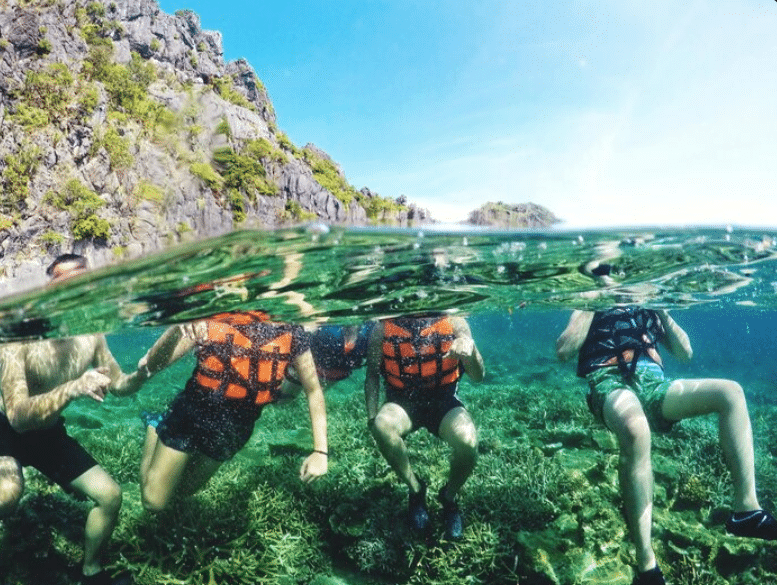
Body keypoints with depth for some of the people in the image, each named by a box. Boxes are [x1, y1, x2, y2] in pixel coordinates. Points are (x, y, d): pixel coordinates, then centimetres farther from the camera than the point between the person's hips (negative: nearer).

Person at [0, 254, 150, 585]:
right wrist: (73, 388, -51)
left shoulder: (90, 336, -13)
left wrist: (141, 374, -25)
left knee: (110, 495, 0)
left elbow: (118, 385, -2)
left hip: (50, 434, 5)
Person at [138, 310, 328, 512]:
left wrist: (320, 450, -14)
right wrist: (175, 331, -45)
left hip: (234, 432, 3)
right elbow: (152, 365, -24)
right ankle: (156, 428, 34)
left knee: (186, 488, 24)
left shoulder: (292, 335, -18)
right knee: (154, 502, 12)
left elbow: (314, 390, -9)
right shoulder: (210, 323, -25)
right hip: (190, 417, -3)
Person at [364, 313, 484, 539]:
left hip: (443, 401, 0)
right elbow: (372, 374, 3)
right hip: (403, 402, 1)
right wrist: (372, 418, -7)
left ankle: (449, 496, 5)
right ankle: (415, 489, -4)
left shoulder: (454, 322, -13)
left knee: (468, 441, -30)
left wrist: (470, 348, -36)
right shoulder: (383, 329, -11)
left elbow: (478, 376, -14)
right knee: (382, 426, -33)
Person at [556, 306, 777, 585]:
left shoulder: (647, 312, 28)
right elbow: (562, 350, 3)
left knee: (730, 392, -16)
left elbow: (685, 353, 25)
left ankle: (746, 509, -11)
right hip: (610, 381, -5)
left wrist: (663, 312, 14)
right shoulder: (593, 309, 17)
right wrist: (590, 311, 1)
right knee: (635, 428, -39)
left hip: (653, 384, 5)